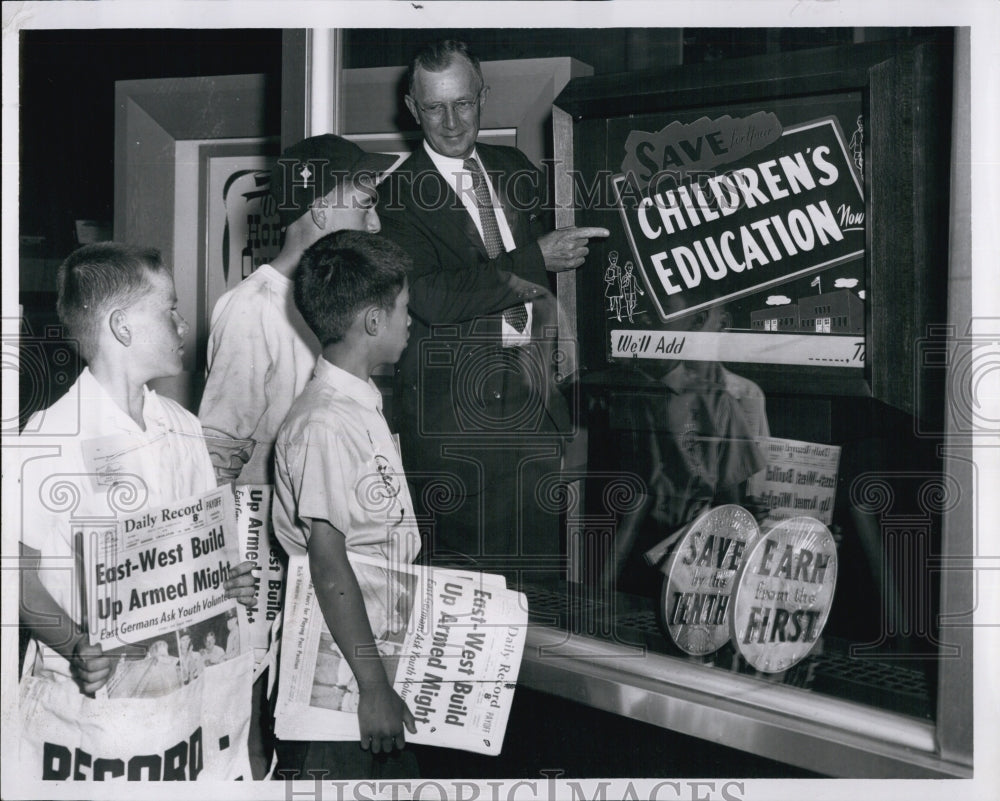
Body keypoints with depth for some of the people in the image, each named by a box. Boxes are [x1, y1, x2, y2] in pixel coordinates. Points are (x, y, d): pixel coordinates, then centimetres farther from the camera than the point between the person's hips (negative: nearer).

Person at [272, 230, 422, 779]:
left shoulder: (361, 404, 10)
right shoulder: (325, 425, -20)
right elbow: (329, 565, -22)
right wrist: (374, 685, -21)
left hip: (377, 645, 9)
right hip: (343, 670, -9)